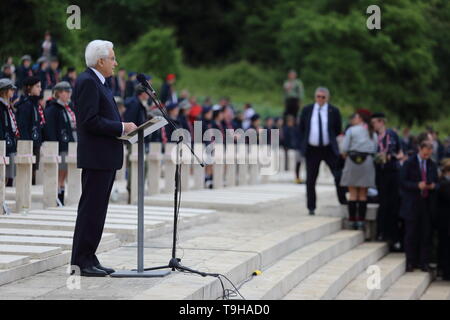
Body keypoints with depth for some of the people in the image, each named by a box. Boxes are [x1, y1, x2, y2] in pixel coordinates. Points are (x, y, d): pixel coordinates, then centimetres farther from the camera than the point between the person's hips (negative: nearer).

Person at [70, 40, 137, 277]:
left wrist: (123, 129, 9)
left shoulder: (98, 83, 19)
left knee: (96, 210, 11)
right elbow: (90, 121, -21)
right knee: (91, 209, -8)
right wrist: (122, 128, -16)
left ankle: (88, 258, 15)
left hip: (106, 158, 10)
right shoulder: (87, 82, -13)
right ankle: (82, 261, -6)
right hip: (96, 157, -10)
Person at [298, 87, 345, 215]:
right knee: (310, 180, 3)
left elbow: (338, 130, 9)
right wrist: (304, 144, 7)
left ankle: (344, 203, 5)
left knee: (338, 176, -7)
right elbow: (301, 128, 13)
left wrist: (330, 140, 8)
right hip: (312, 150, 1)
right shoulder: (307, 110, 5)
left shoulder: (334, 111, 0)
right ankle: (311, 207, 12)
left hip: (329, 149, -1)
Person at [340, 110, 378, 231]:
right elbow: (375, 150, 5)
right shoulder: (373, 133, 9)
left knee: (353, 193, 2)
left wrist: (346, 155, 12)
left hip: (353, 162, -3)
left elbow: (344, 148, -7)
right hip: (368, 162, 3)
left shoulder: (351, 130, -3)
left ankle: (352, 220, 0)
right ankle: (361, 221, 2)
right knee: (363, 194, 5)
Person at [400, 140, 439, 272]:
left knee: (426, 234, 3)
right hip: (412, 205, -3)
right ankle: (411, 262, 11)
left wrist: (433, 186, -7)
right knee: (411, 234, 2)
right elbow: (402, 182, -7)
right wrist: (417, 186, -20)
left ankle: (424, 262, 10)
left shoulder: (432, 165, 10)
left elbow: (436, 182, 17)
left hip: (427, 204, 3)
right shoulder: (409, 163, -2)